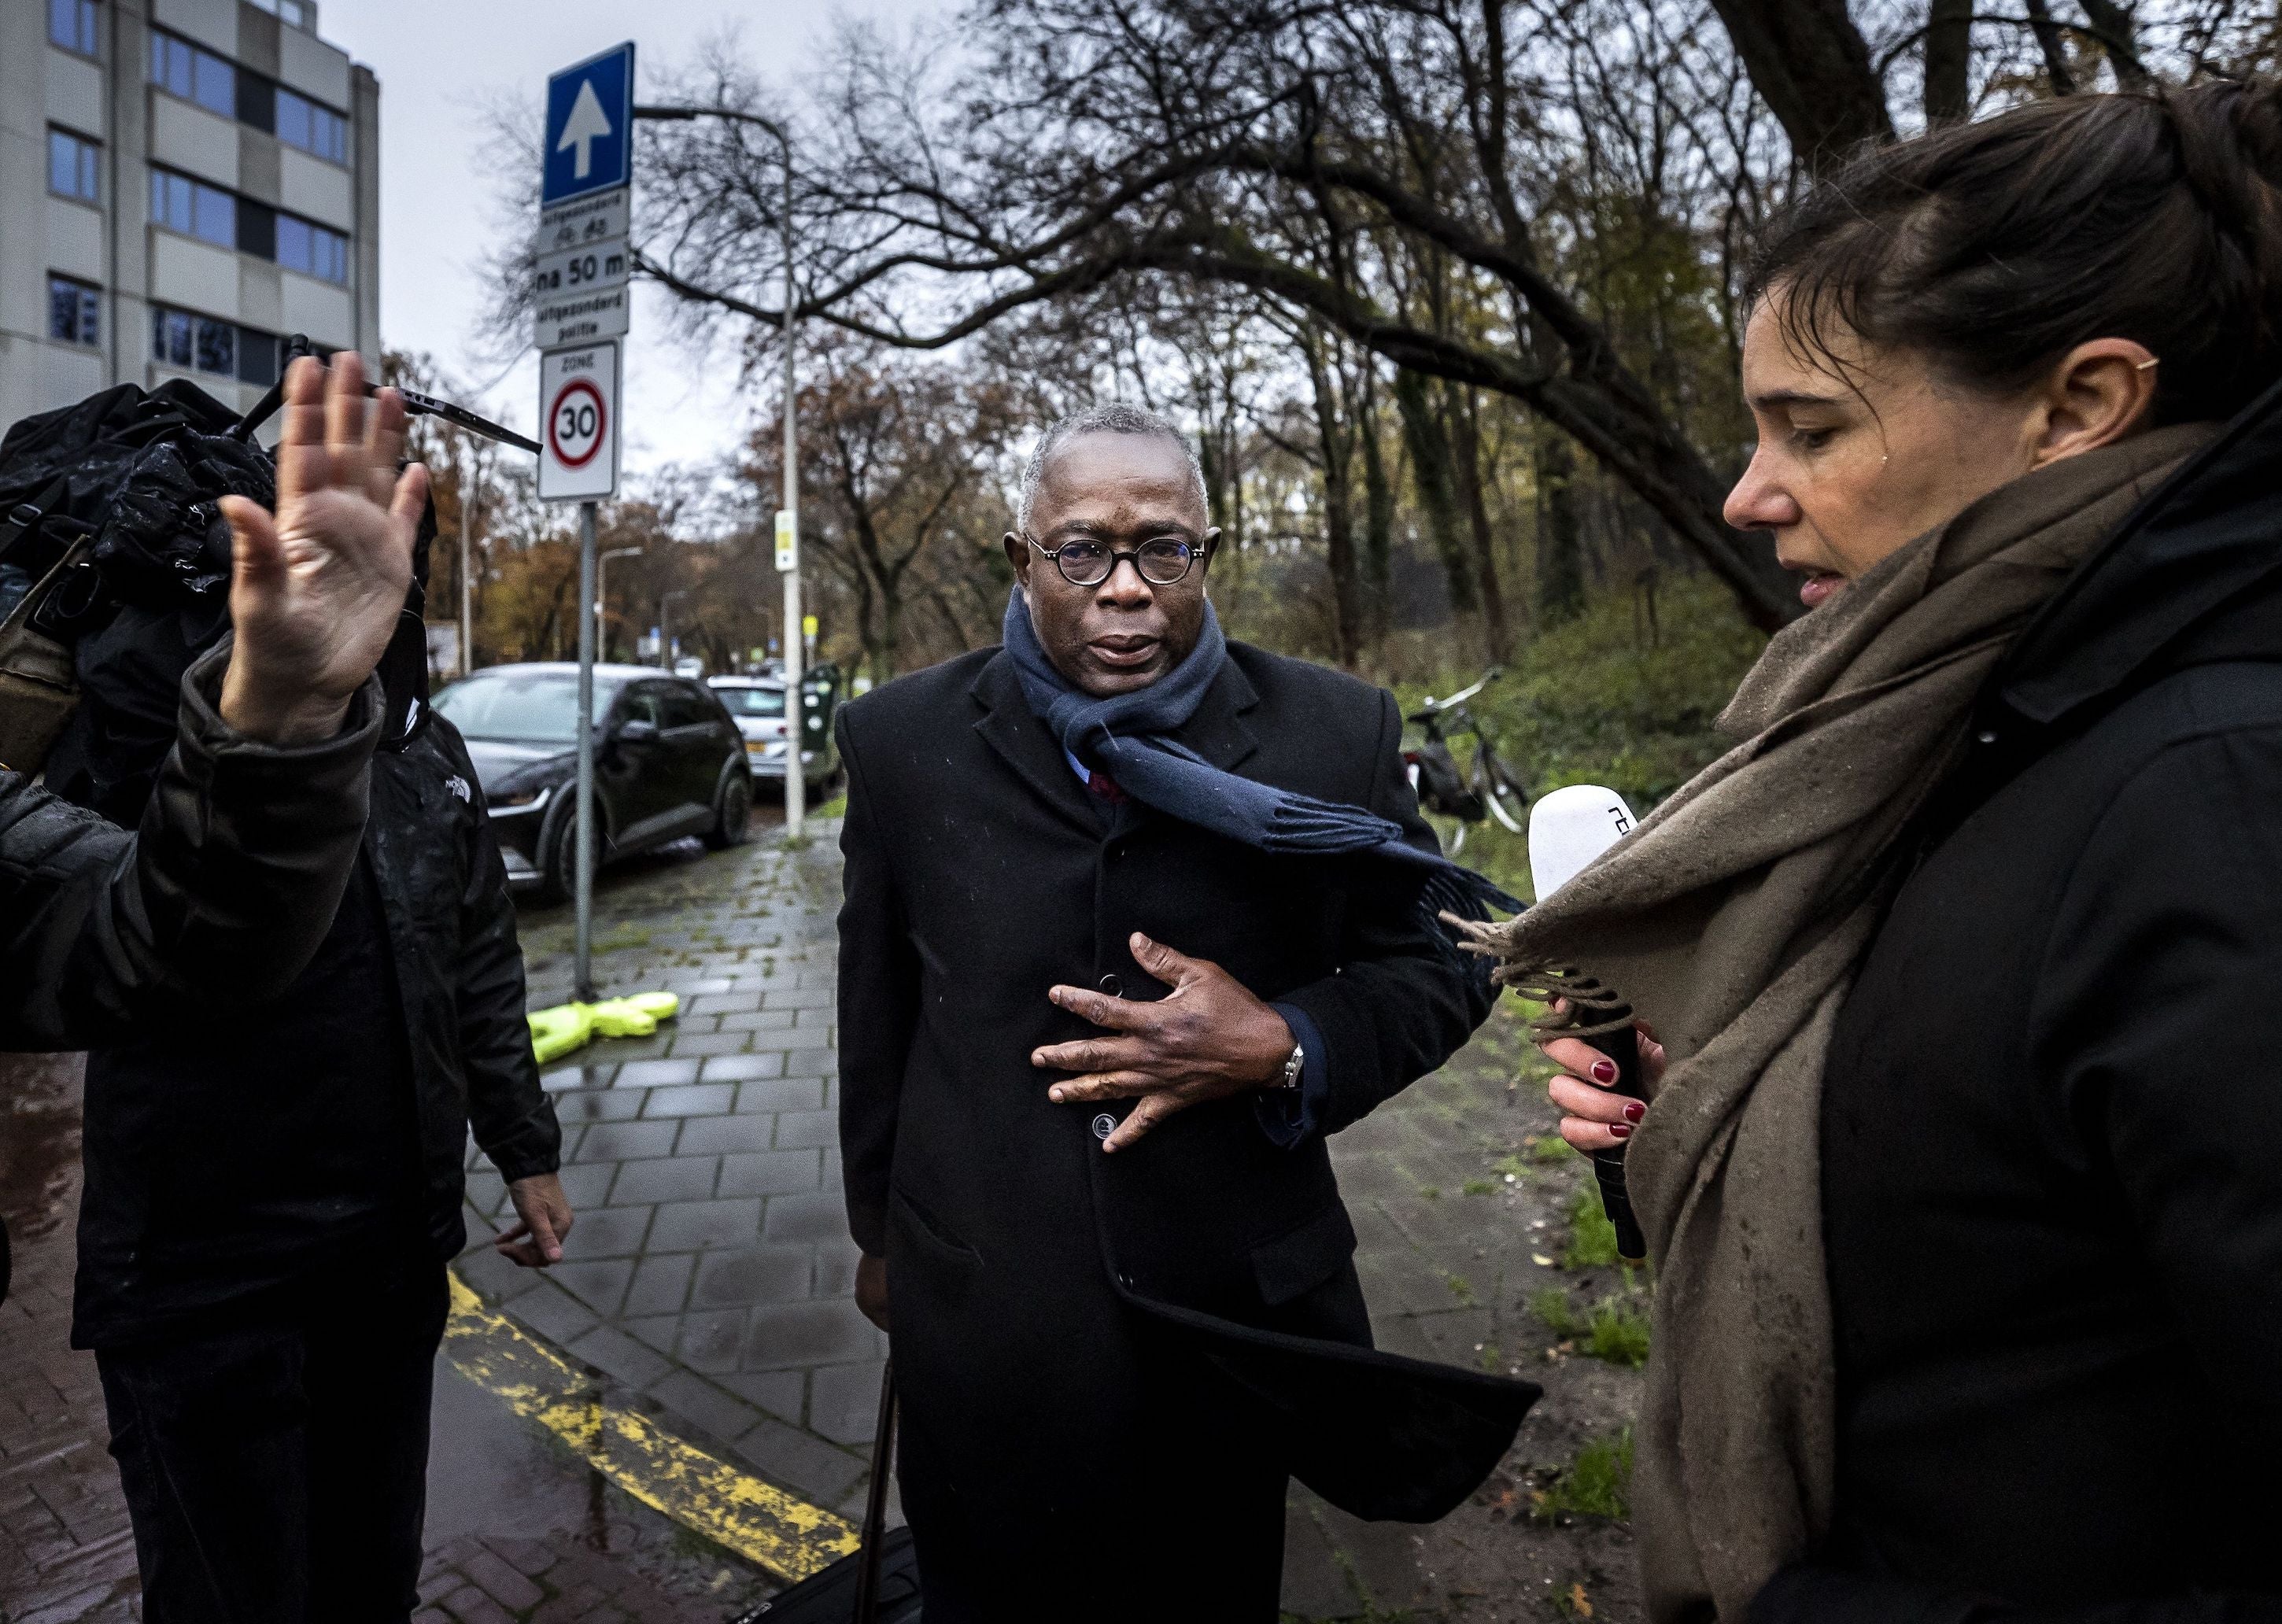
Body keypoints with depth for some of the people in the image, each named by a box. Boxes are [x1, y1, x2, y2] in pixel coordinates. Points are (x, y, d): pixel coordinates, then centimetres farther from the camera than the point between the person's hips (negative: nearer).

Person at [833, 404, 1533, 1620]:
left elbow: (1438, 966, -1)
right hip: (976, 1322, 1)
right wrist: (879, 1232, 14)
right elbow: (877, 1013, 5)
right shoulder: (905, 742, -5)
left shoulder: (1334, 734, -9)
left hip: (1233, 1325, 0)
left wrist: (1284, 1045, -20)